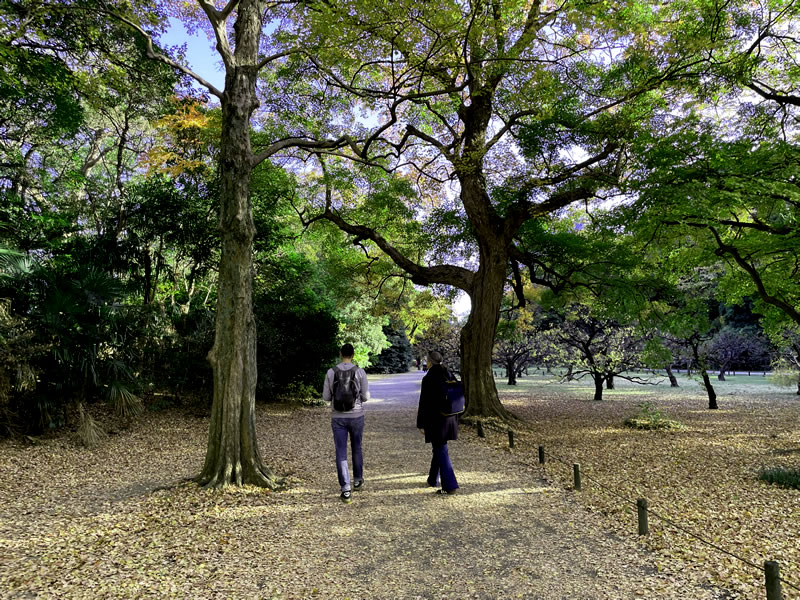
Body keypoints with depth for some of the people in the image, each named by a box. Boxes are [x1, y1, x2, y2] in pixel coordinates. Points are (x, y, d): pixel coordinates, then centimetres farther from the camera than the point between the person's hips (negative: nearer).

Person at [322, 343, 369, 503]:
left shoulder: (330, 372, -5)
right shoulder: (360, 371, -8)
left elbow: (326, 397, -1)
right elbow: (366, 396, -6)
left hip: (338, 417, 0)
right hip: (356, 416, 0)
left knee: (341, 453, 3)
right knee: (356, 448, 21)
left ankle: (345, 490, -3)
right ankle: (357, 480, 37)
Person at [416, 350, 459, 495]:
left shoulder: (428, 379, -15)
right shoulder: (448, 376, 5)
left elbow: (424, 403, -15)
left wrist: (421, 424, -6)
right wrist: (454, 421, 20)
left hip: (435, 420, -7)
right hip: (449, 418, 7)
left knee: (441, 451, -2)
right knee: (438, 448, 21)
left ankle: (450, 486, -4)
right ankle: (433, 479, 34)